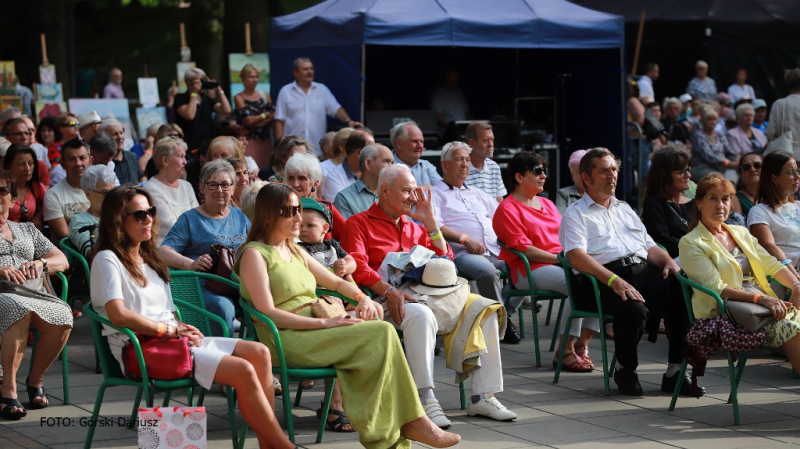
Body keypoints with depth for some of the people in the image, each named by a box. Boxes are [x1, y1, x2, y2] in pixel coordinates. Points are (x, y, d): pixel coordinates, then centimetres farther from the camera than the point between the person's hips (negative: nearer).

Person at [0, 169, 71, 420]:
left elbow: (62, 261, 23)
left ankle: (35, 381, -12)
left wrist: (40, 262, 0)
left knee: (63, 316, -31)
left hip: (33, 293, 4)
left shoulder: (27, 230, 30)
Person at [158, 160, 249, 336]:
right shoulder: (190, 219, 12)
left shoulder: (240, 216, 25)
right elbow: (163, 252, 1)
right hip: (207, 287, -3)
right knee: (222, 307, -38)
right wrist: (191, 264, -19)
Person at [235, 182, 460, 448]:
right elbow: (268, 313, -13)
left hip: (314, 332, 7)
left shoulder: (295, 252, 24)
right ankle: (410, 421, -18)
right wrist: (325, 323, -19)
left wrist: (362, 297, 6)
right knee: (381, 334, -23)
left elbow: (335, 282, 30)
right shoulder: (254, 255, -2)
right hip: (287, 339, -7)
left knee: (382, 333, -24)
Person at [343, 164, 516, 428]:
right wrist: (388, 291, -23)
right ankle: (425, 400, -39)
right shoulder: (360, 223, 8)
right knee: (421, 315, -40)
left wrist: (430, 222, 11)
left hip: (427, 293, 7)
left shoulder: (414, 227, 27)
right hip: (388, 300, -6)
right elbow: (357, 268, -8)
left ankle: (482, 396, -12)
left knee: (486, 310, -12)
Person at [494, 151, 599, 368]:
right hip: (529, 270, -7)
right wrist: (560, 258, -16)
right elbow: (523, 250, -11)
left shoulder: (547, 204, 24)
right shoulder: (508, 210, -1)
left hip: (560, 263, 7)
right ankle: (566, 351, -25)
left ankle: (582, 344, -18)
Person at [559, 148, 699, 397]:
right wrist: (614, 280, -22)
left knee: (682, 292, -24)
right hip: (601, 281, -6)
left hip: (643, 271, 6)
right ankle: (625, 370, -9)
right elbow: (577, 256, -8)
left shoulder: (625, 209, 31)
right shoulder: (575, 215, 9)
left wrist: (668, 262, 4)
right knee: (633, 308, -37)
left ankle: (675, 371, -15)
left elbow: (650, 247, 28)